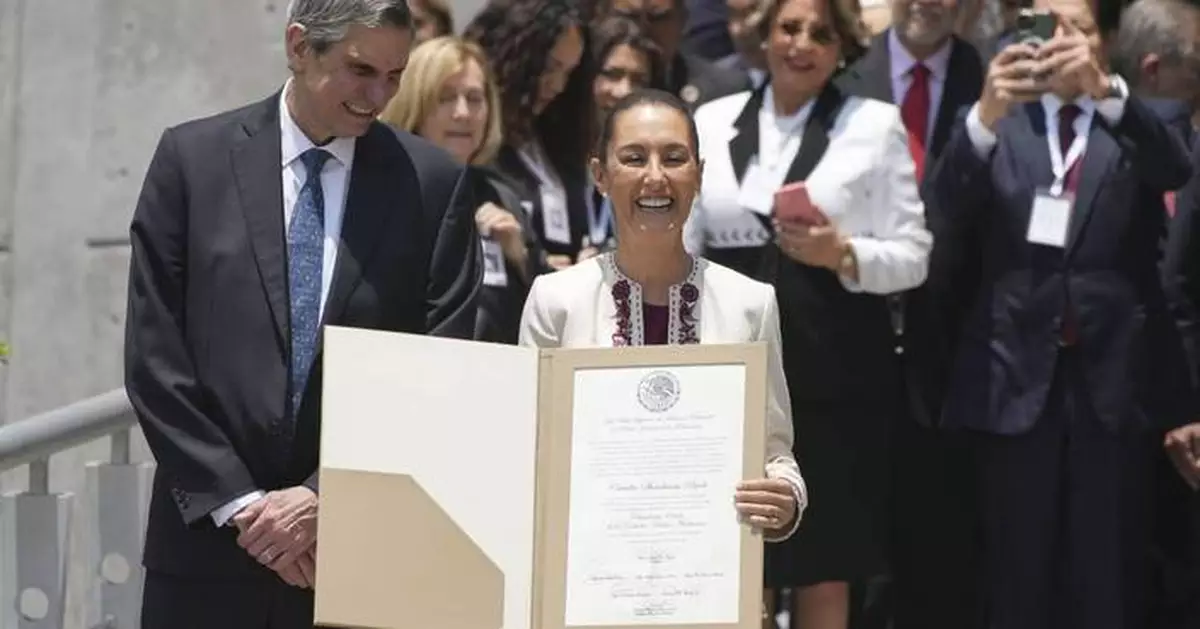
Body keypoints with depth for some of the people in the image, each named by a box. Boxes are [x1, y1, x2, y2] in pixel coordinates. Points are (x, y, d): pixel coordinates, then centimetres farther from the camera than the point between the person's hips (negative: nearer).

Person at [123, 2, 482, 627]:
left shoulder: (433, 182, 1)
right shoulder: (192, 158, 2)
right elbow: (154, 358, 0)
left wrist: (325, 498, -8)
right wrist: (238, 502, -7)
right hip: (208, 548, 0)